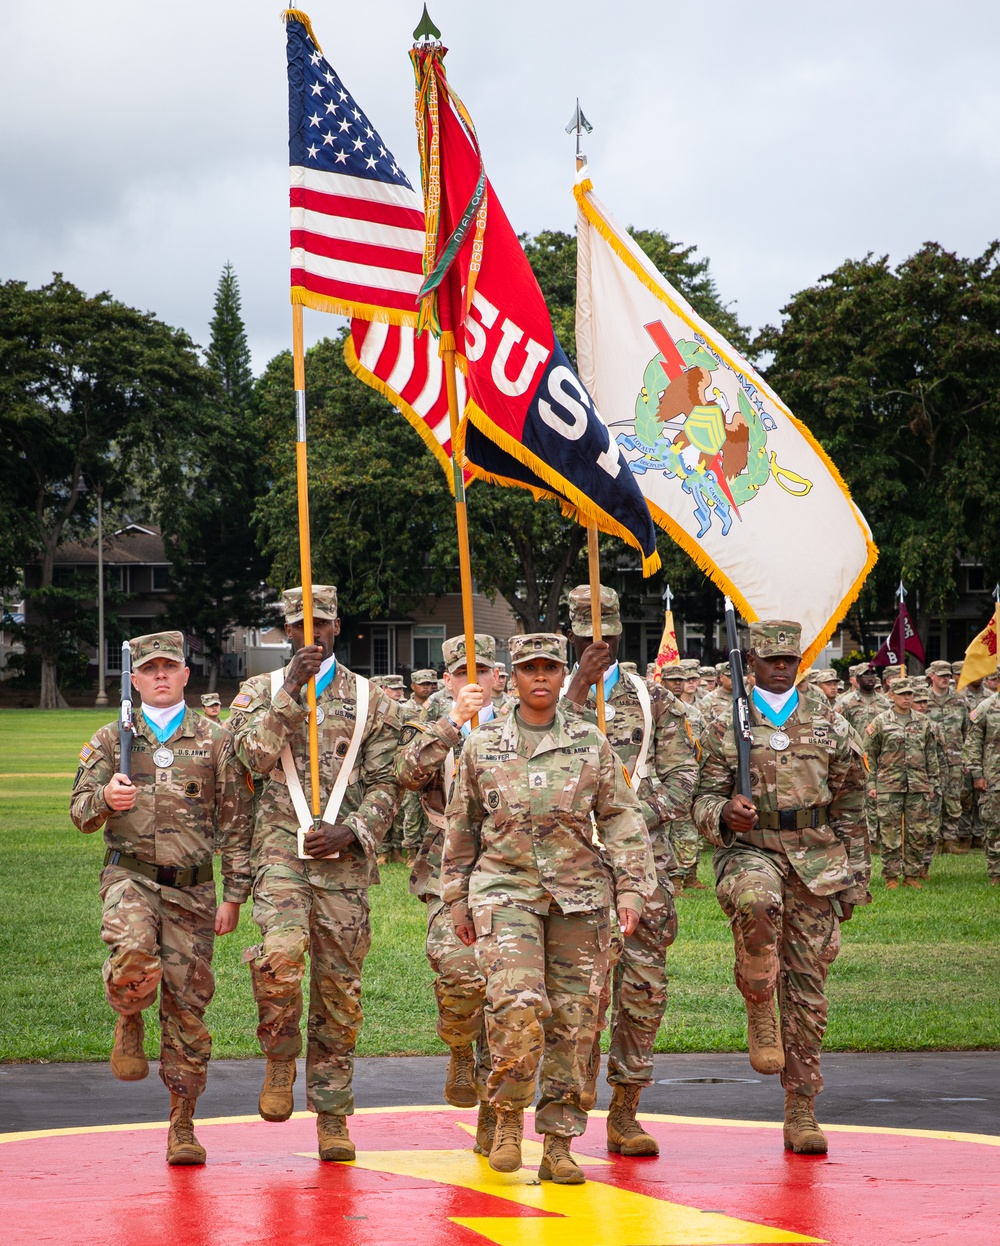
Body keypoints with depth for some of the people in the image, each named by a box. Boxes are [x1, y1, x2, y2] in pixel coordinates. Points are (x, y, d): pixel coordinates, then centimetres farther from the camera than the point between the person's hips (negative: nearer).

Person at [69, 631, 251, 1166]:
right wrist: (105, 798, -15)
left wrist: (234, 896, 3)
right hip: (130, 876, -1)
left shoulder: (215, 741, 7)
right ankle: (129, 1022, 4)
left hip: (191, 887, 1)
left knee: (187, 1004, 1)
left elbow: (236, 824, 8)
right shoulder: (112, 740, 10)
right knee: (134, 959, -32)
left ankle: (182, 1126, 13)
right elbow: (80, 811, 9)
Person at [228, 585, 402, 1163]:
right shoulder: (261, 691, 12)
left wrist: (349, 832, -9)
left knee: (339, 986, 3)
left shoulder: (372, 700, 11)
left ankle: (333, 1116, 13)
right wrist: (291, 689, -13)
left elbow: (387, 783, 6)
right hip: (281, 846, -1)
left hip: (344, 858, 1)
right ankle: (281, 1060, 1)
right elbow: (256, 755, -6)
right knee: (280, 953, -26)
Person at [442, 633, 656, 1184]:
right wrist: (457, 897, 14)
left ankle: (558, 1145, 10)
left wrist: (631, 889, -1)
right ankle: (508, 1117, 3)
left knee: (573, 1020, 0)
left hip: (579, 895, 1)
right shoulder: (482, 745, 7)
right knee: (518, 1007, -19)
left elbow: (622, 820, 8)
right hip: (505, 888, -1)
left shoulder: (591, 743, 7)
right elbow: (461, 827, 15)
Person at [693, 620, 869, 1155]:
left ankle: (800, 1111, 12)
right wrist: (723, 813, -19)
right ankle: (759, 1010, -17)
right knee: (756, 901, -40)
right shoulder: (724, 730, 6)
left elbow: (850, 812, 14)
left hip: (817, 865, 2)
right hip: (749, 853, -2)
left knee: (807, 991, 3)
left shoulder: (830, 728, 11)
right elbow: (703, 799, 5)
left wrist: (855, 880, 10)